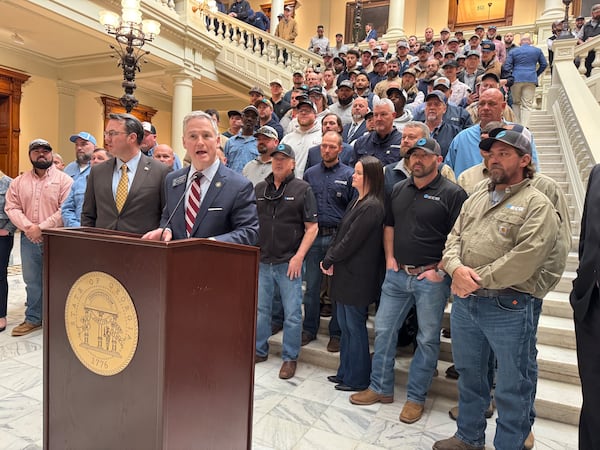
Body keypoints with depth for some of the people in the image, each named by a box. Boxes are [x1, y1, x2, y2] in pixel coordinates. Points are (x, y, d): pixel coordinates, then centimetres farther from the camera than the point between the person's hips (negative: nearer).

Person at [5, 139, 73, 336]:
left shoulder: (64, 179, -3)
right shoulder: (19, 181, 11)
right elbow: (11, 207, 6)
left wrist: (42, 227, -15)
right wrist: (28, 227, -10)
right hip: (29, 238, 4)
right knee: (32, 280, 13)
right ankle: (33, 319, 26)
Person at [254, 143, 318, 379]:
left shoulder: (302, 189, -4)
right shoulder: (259, 188, 8)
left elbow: (312, 228, -6)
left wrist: (298, 257, -13)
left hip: (289, 263, -4)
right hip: (262, 261, 4)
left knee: (292, 313, 4)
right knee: (260, 309, 15)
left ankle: (290, 357, 21)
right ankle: (260, 350, 33)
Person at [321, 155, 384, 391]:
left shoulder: (371, 206, -17)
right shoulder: (357, 202, 12)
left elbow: (351, 240, -19)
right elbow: (340, 233, 10)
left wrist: (329, 260, -9)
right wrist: (330, 260, -1)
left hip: (358, 277, -9)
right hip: (345, 274, 9)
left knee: (355, 327, 4)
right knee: (345, 325, 17)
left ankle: (357, 379, 20)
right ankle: (345, 372, 32)